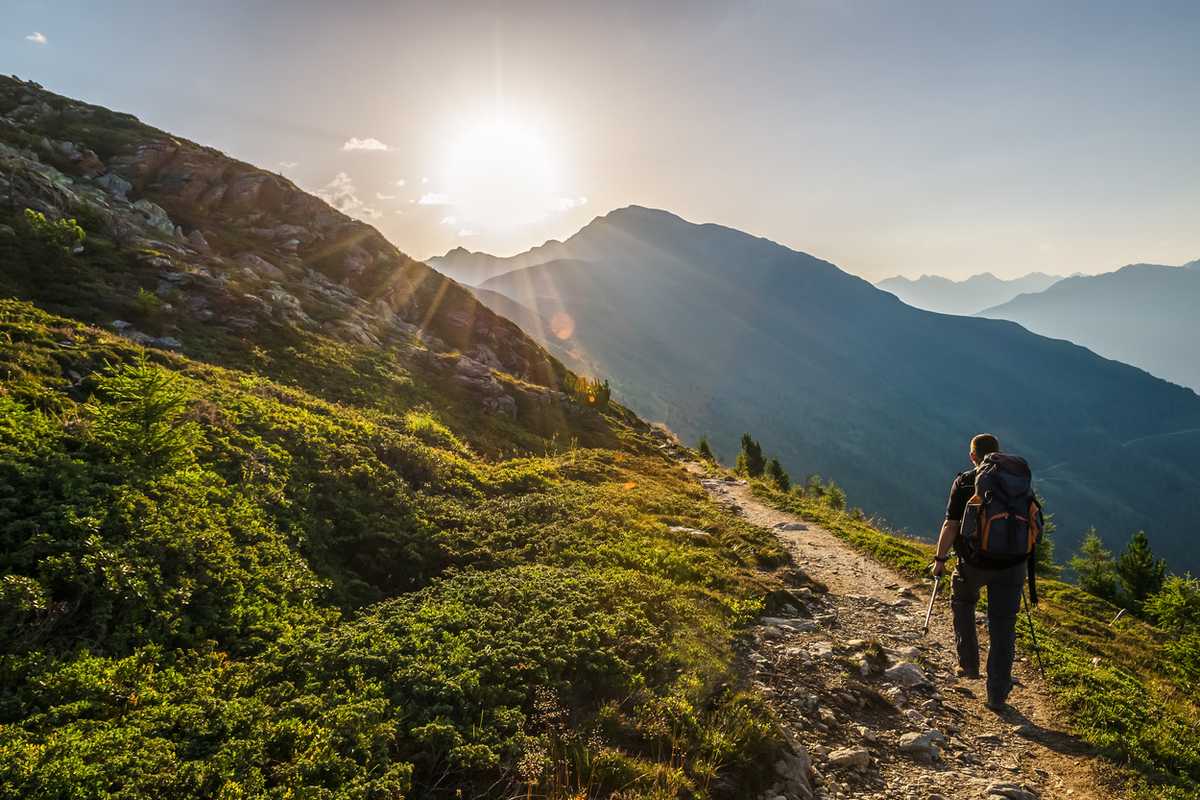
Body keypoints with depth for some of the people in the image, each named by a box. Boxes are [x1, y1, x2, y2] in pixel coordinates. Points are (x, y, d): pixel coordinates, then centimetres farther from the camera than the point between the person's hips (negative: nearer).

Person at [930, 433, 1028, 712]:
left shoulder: (964, 482, -8)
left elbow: (951, 526, -11)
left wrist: (940, 559, -1)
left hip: (974, 563, -2)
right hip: (1010, 565, 2)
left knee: (962, 603, 27)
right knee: (1002, 628, 8)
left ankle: (969, 664, 25)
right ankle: (997, 695, 11)